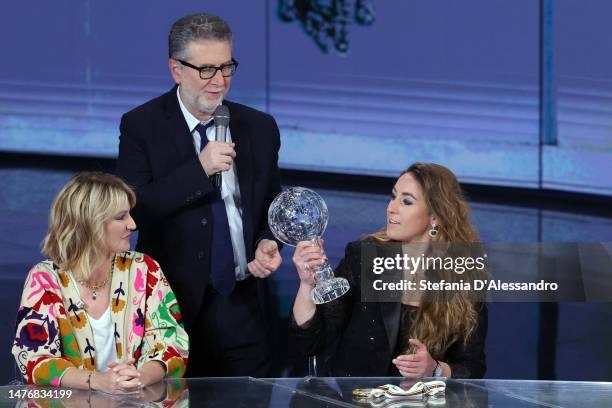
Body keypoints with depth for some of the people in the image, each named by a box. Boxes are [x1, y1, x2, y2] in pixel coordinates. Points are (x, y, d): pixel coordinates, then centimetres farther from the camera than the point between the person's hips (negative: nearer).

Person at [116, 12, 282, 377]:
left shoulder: (260, 128, 7)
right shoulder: (142, 126, -4)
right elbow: (132, 209, -14)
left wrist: (268, 243, -4)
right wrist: (199, 168, -21)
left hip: (243, 309, 3)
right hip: (173, 305, -3)